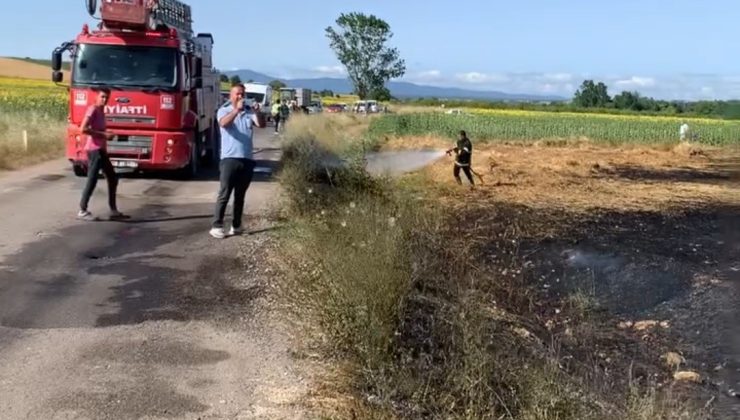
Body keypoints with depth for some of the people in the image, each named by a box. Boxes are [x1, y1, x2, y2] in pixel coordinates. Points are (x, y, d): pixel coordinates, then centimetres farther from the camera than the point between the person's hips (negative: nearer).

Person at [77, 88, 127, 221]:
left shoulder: (101, 110, 16)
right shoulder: (93, 109, -12)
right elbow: (83, 129, -22)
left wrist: (107, 135, 10)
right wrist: (104, 134, -19)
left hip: (101, 150, 10)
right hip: (94, 150, -10)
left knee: (113, 178, 13)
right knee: (92, 181, -9)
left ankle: (113, 210, 19)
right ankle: (83, 211, -2)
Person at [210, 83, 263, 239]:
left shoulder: (248, 111, 10)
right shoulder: (224, 110, 3)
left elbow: (260, 124, -5)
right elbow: (223, 123, -19)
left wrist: (256, 112, -25)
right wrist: (236, 110, -33)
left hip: (247, 159, 4)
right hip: (230, 158, -4)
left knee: (240, 195, 10)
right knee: (224, 194, -5)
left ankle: (236, 225, 17)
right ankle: (216, 226, -2)